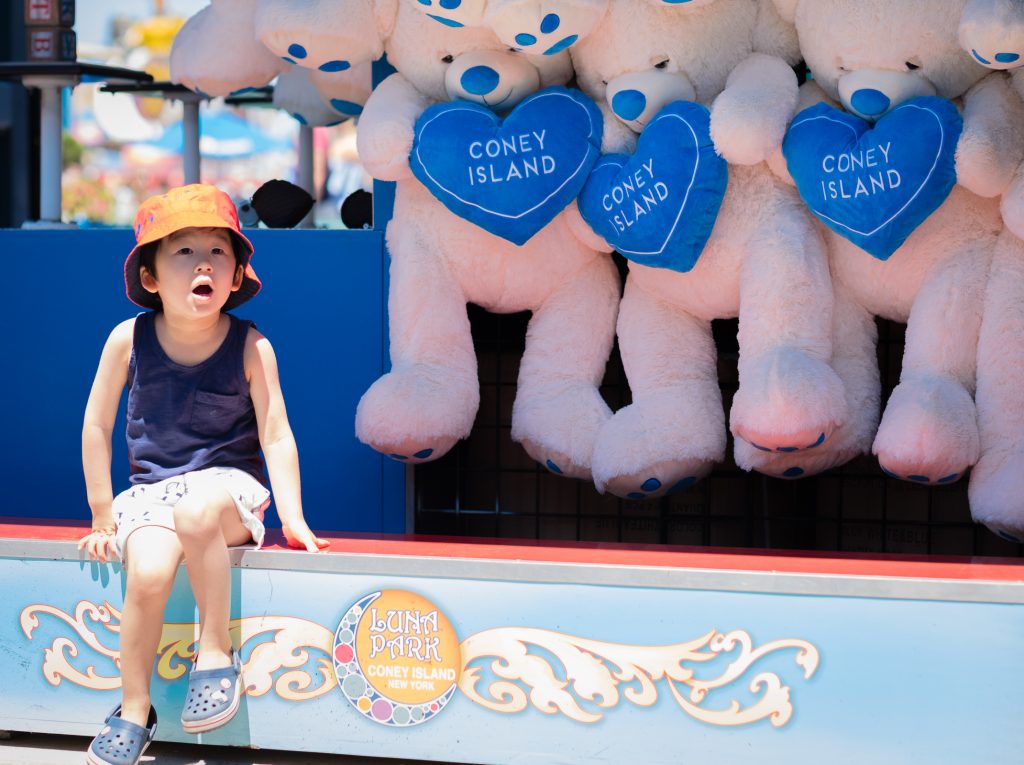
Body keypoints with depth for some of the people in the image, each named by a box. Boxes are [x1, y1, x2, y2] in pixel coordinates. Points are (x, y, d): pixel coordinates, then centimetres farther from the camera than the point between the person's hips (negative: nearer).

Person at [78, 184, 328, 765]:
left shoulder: (250, 347, -7)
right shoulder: (129, 340, -5)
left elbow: (276, 436, -5)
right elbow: (97, 427, 4)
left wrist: (293, 519, -13)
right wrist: (102, 516, 5)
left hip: (229, 484, -2)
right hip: (150, 491, 2)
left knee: (194, 510, -39)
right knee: (148, 572, -30)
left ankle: (216, 651, -19)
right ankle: (134, 712, -9)